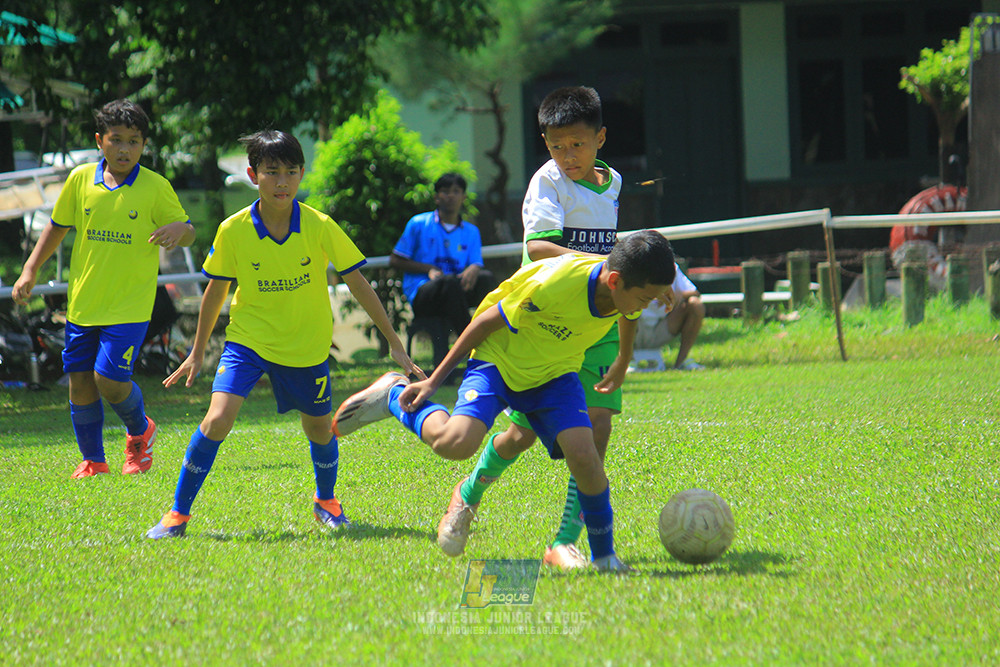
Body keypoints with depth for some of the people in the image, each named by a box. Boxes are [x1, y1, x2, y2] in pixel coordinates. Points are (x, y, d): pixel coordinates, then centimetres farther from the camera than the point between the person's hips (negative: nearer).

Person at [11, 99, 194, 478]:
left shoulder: (155, 188, -6)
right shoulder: (80, 180, 2)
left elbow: (187, 231, 1)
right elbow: (58, 227, 14)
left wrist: (178, 230, -23)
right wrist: (30, 270, 9)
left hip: (129, 305, -4)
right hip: (82, 302, 4)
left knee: (110, 381, -12)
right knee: (80, 382, 6)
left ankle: (140, 432, 19)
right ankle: (92, 460, 24)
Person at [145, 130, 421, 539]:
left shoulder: (319, 227, -15)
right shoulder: (233, 230, -14)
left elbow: (357, 283, -7)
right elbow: (215, 292, 1)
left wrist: (394, 343, -5)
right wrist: (197, 353, 9)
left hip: (306, 346, 1)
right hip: (247, 338, -1)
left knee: (319, 430, 13)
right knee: (217, 419, -19)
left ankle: (326, 501, 44)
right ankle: (178, 513, -6)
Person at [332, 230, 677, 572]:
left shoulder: (627, 286, -16)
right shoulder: (549, 287, -34)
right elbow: (487, 322, -18)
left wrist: (622, 365, 32)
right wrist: (433, 382, -10)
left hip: (555, 374, 5)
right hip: (499, 361, -5)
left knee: (584, 456, -20)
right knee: (454, 444, -29)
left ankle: (604, 556, 1)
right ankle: (394, 396, 1)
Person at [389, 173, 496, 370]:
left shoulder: (471, 232, 20)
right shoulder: (419, 224, 10)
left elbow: (476, 264, 10)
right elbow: (395, 261, 9)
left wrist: (473, 269, -17)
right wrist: (429, 269, -5)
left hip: (459, 292, 3)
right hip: (421, 294, -3)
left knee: (485, 278, -30)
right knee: (450, 281, -38)